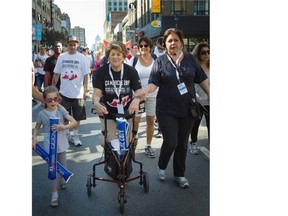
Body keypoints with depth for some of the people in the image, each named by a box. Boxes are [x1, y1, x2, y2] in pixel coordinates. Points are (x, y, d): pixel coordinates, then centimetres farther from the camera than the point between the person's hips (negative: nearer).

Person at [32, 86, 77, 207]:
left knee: (63, 167, 17)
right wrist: (34, 138, -10)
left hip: (61, 143, 2)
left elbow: (74, 122, -12)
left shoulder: (61, 110, -8)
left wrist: (63, 127, -28)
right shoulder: (42, 114, -9)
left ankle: (62, 179, 48)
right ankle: (54, 192, 12)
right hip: (49, 145, -2)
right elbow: (37, 128, 6)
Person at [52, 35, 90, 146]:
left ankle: (75, 135, 24)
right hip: (64, 93, 1)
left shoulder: (82, 57, -3)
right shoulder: (61, 57, 3)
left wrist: (86, 91, -8)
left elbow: (86, 75, -4)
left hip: (78, 93, -1)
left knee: (77, 117, 10)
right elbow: (56, 74, 7)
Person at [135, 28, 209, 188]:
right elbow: (154, 83, -6)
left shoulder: (190, 59, 3)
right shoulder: (160, 61, -2)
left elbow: (202, 79, 9)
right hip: (167, 110, -2)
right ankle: (161, 167, 23)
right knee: (170, 142, -7)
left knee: (183, 144, 9)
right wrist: (146, 91, -26)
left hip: (187, 109, 2)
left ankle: (180, 174, 27)